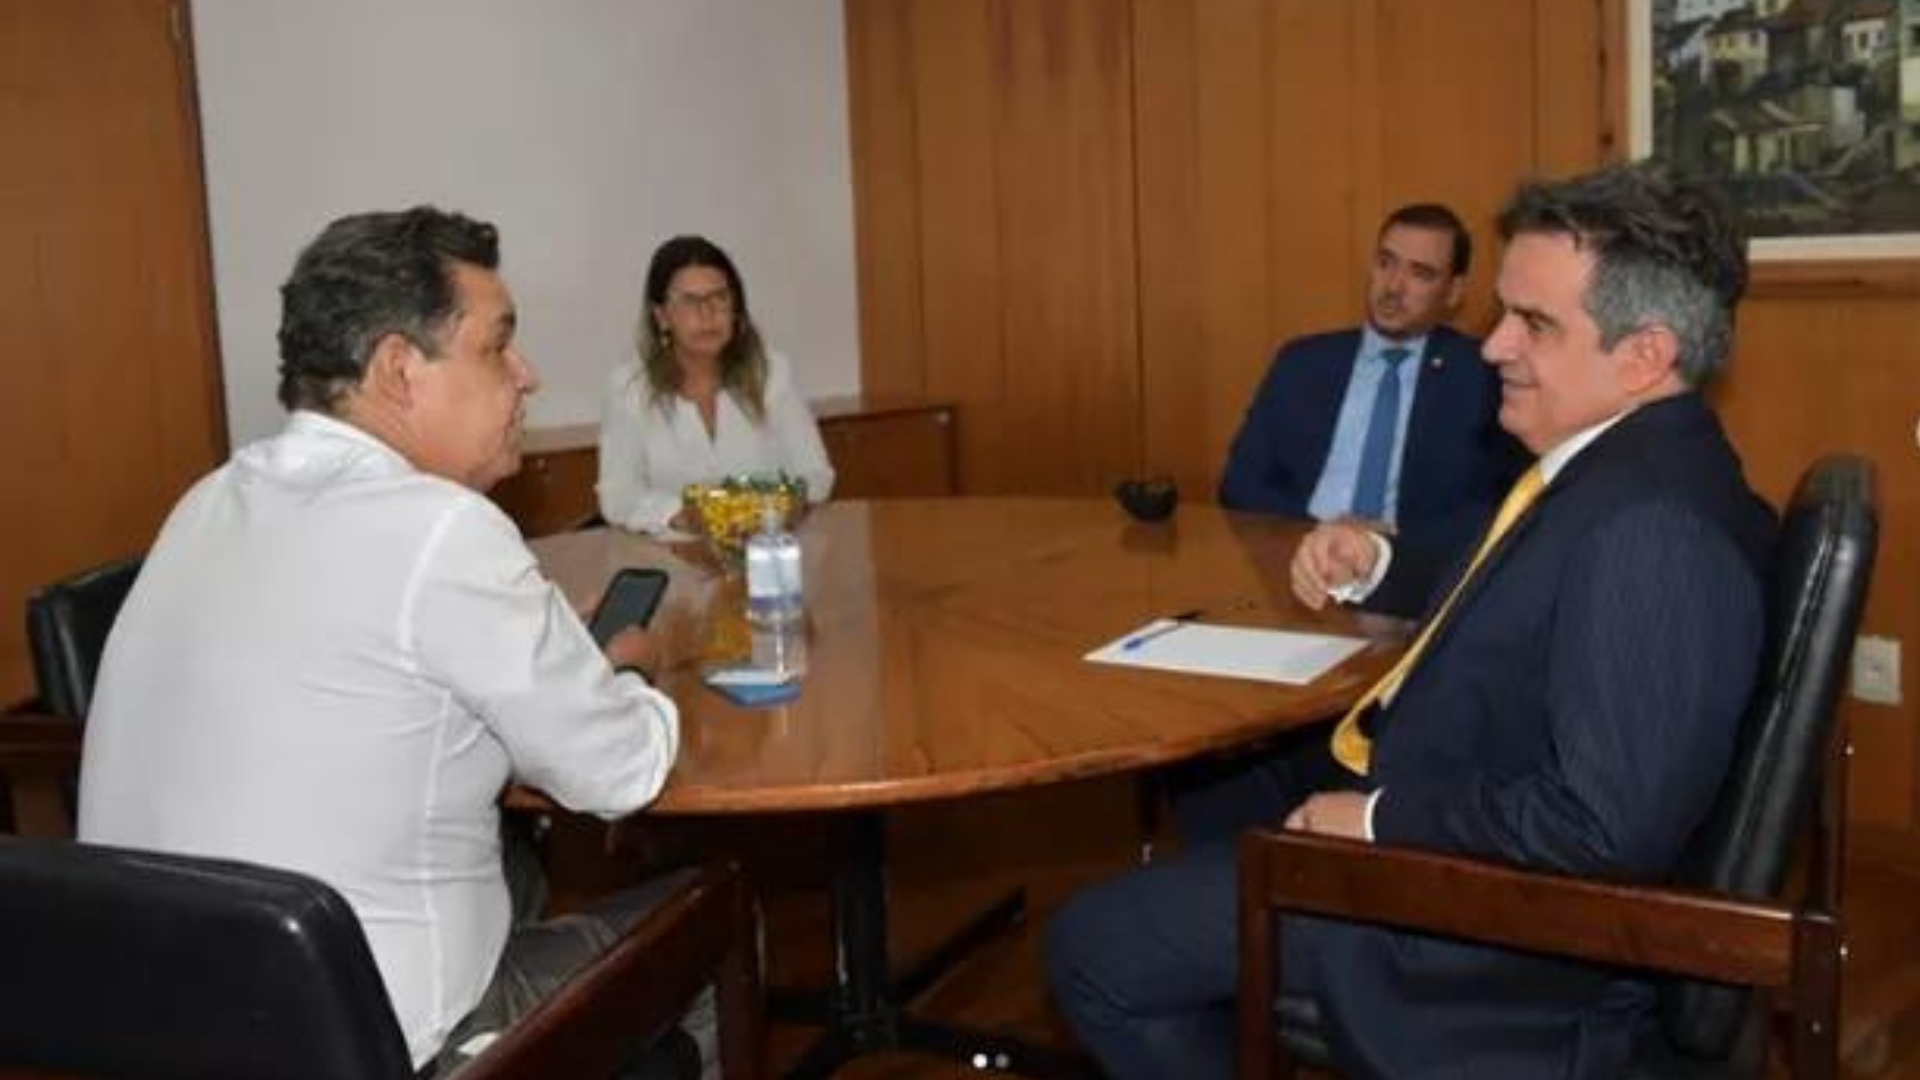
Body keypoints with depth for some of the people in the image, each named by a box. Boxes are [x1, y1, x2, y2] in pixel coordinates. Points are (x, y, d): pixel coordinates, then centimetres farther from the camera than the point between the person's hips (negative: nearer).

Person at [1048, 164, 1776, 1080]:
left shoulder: (1649, 523, -29)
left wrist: (1378, 820, -22)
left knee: (1094, 947, -7)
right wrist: (1379, 564, 4)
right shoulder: (1619, 463, 4)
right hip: (1429, 818, 11)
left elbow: (1607, 825, -32)